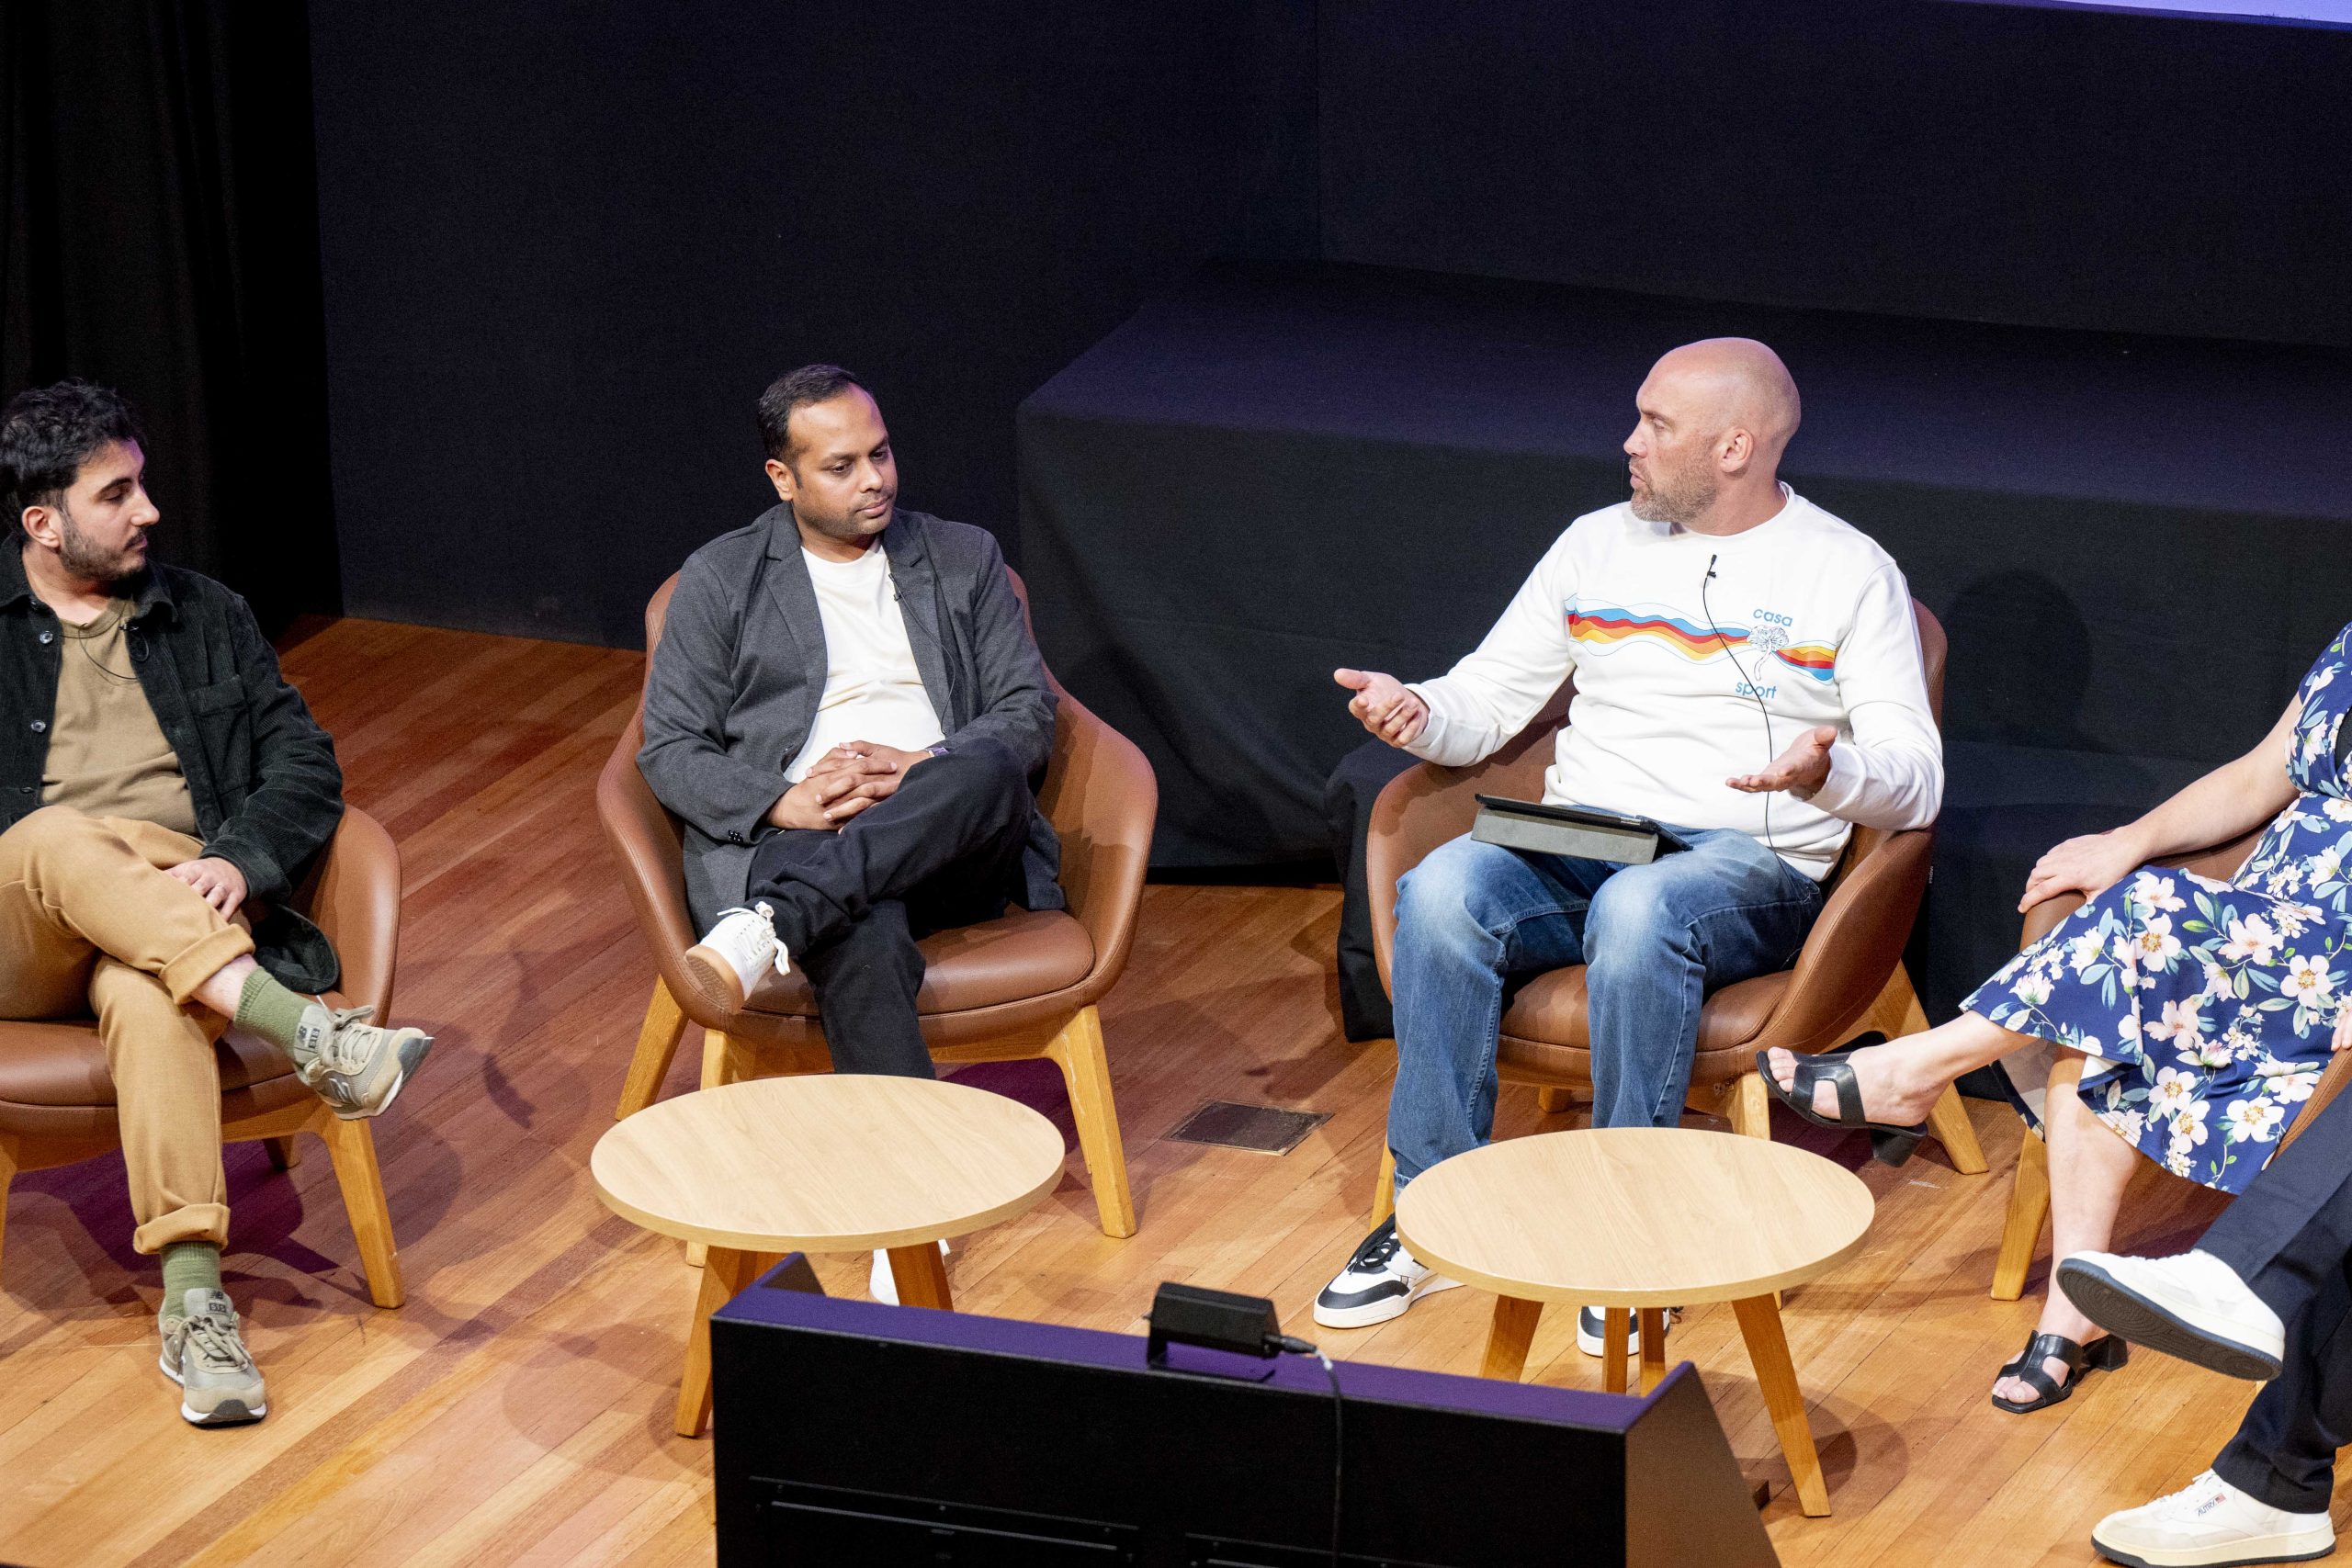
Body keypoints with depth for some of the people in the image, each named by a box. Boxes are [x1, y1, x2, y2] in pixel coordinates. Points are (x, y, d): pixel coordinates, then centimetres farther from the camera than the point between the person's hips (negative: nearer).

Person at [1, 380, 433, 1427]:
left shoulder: (204, 617, 20)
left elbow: (305, 765, 12)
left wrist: (239, 859, -10)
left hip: (186, 908, 1)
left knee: (150, 999, -37)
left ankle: (193, 1304, -49)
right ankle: (307, 1033, -46)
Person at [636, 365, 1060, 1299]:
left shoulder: (964, 560, 20)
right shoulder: (722, 579, 14)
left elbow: (1029, 713, 11)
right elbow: (669, 752, 7)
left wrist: (923, 769, -10)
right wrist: (784, 802, -13)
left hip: (950, 844, 2)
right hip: (791, 836, -2)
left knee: (989, 770, -37)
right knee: (864, 940, -40)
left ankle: (767, 930, -48)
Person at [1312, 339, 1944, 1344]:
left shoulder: (1849, 574, 4)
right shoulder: (1597, 545, 18)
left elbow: (1915, 783, -2)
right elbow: (1487, 703, 20)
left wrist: (1825, 771, -25)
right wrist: (1416, 712, -4)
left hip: (1749, 867, -4)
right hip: (1571, 847, 4)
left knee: (1638, 914, -39)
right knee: (1442, 890, -29)